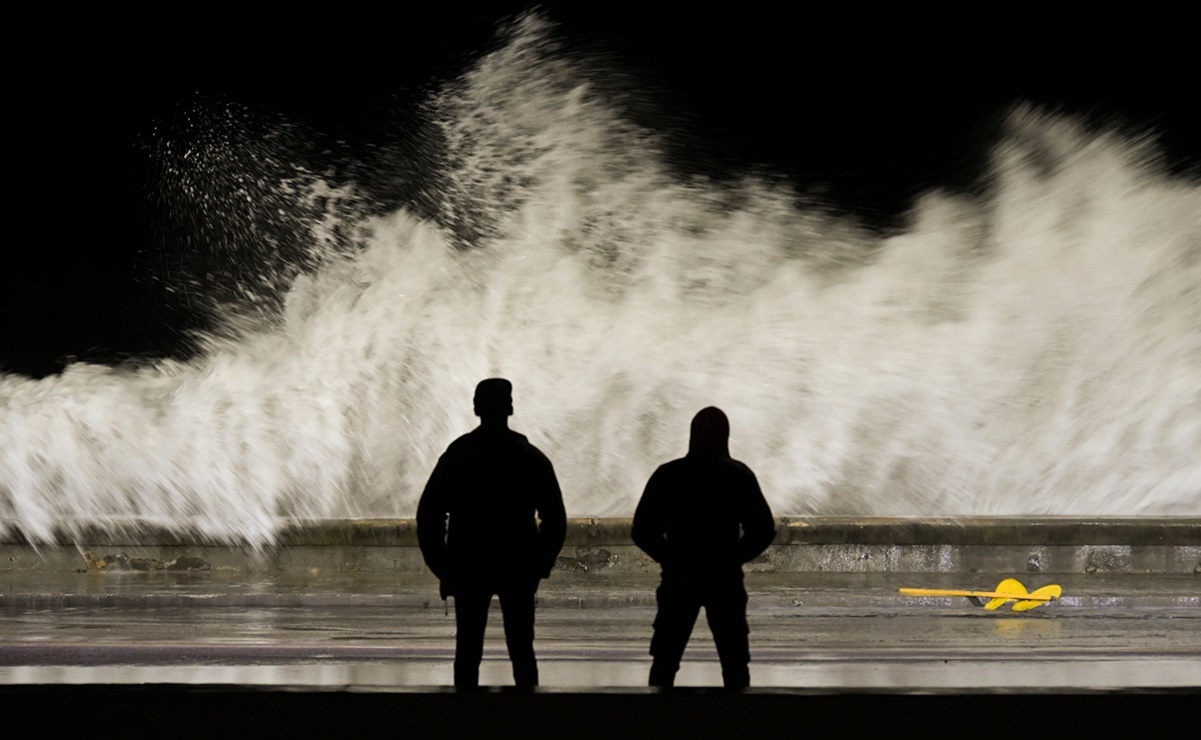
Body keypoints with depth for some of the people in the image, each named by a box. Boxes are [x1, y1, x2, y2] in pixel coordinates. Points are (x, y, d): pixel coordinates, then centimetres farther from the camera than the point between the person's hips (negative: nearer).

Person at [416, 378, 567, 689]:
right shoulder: (531, 457, 2)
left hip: (468, 568, 0)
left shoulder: (456, 454, 1)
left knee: (467, 651, 5)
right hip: (518, 568, 0)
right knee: (522, 651, 6)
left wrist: (443, 568, 4)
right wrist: (540, 566, 7)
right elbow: (555, 520, 0)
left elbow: (429, 515, -1)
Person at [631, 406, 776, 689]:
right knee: (735, 662, 7)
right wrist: (734, 558, 8)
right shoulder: (739, 475, -1)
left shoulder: (667, 475, -1)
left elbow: (642, 531, -2)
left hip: (678, 580, 1)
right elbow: (763, 530, -3)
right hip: (725, 580, -1)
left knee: (665, 661, 9)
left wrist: (670, 558, 10)